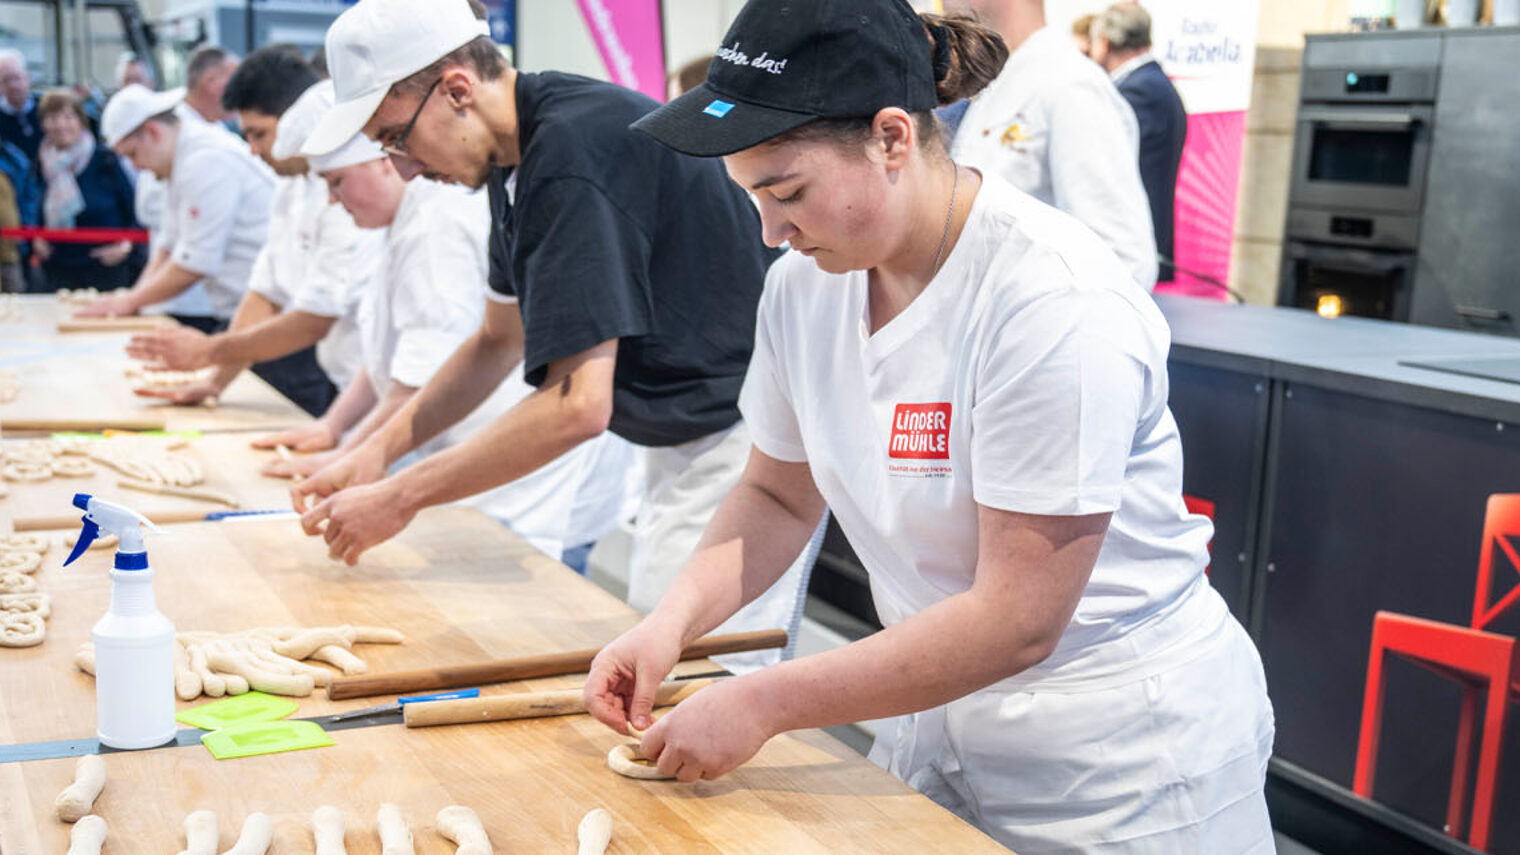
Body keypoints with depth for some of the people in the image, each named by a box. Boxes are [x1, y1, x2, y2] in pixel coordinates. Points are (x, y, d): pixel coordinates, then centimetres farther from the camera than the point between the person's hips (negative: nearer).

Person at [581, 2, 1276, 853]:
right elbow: (779, 494, 7)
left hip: (1124, 757, -6)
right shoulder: (806, 281, -6)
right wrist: (673, 619, -11)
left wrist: (765, 702, -23)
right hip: (943, 718, 6)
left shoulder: (1056, 303, -28)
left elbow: (1018, 620, -27)